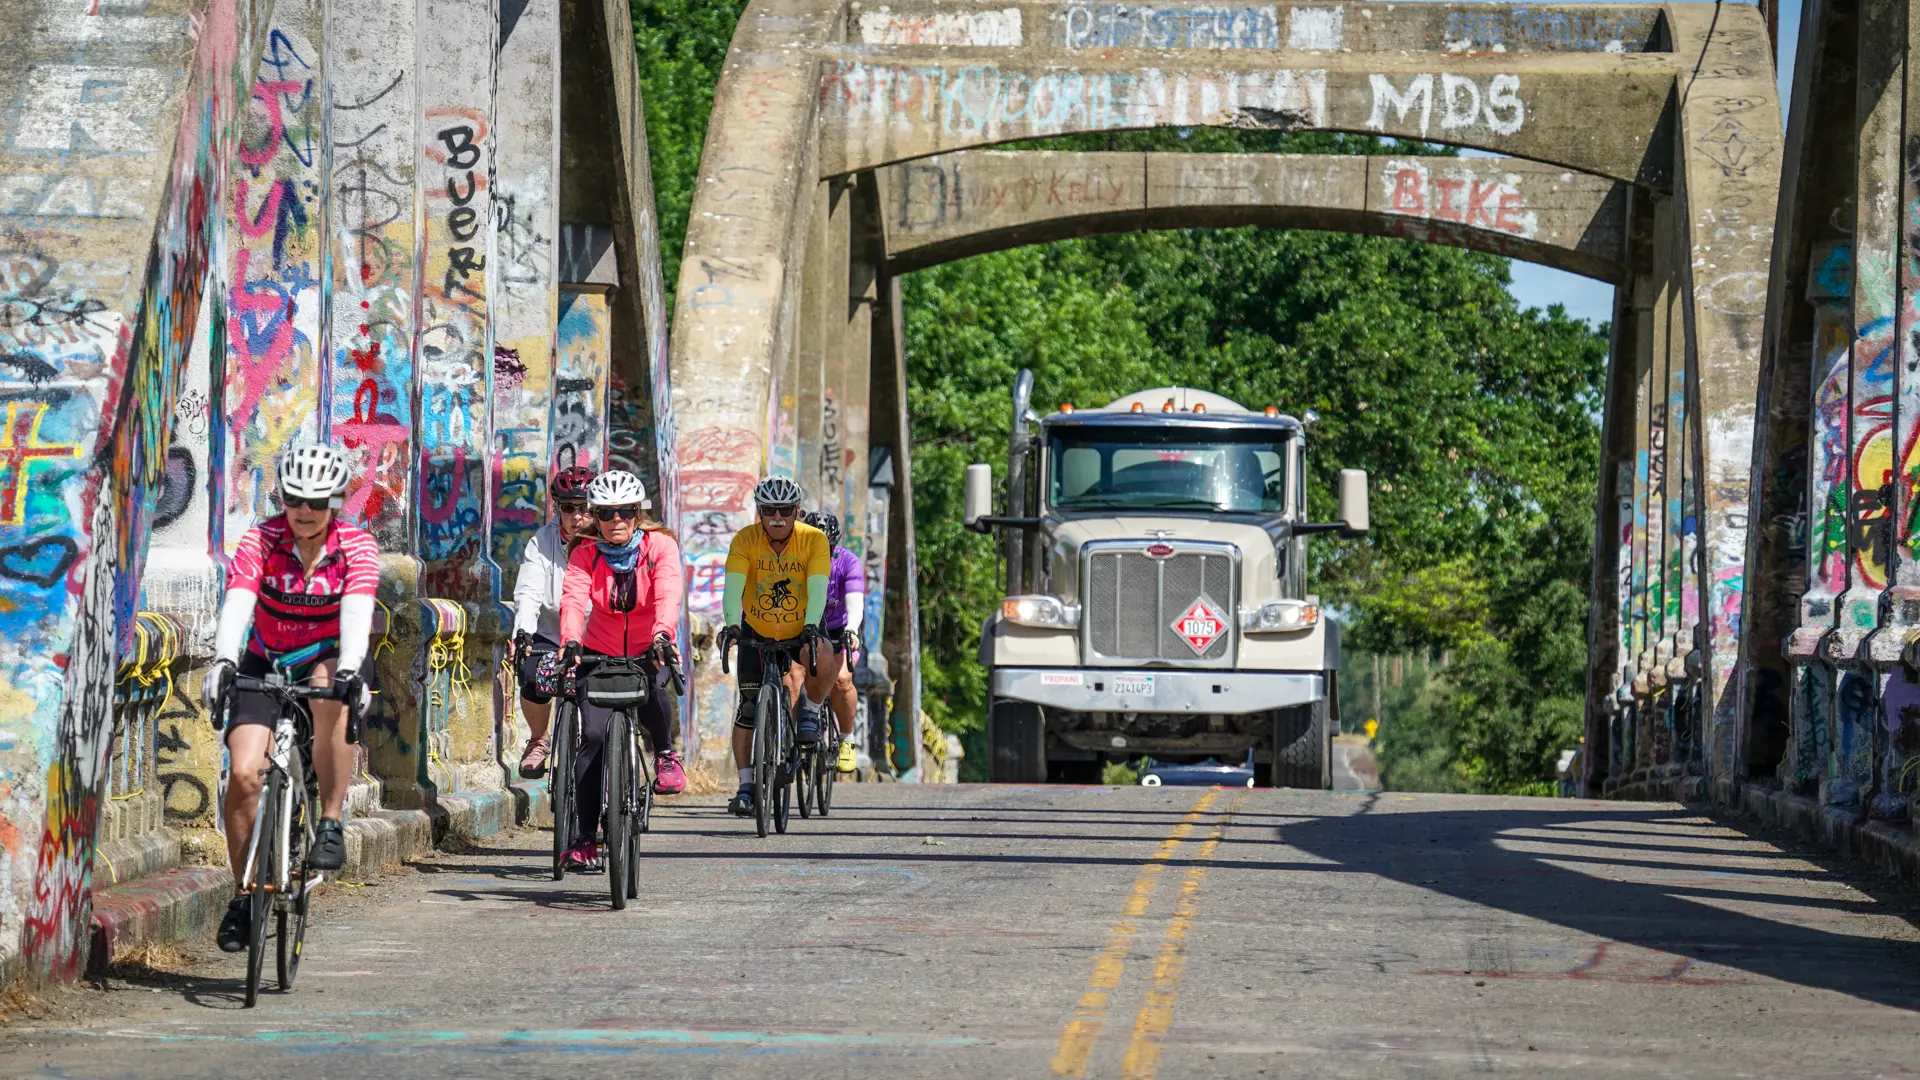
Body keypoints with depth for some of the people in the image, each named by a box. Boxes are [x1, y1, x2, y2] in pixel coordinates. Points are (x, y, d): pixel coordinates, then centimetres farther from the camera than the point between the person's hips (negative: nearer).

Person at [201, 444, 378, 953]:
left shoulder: (357, 546, -15)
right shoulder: (261, 541, -15)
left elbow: (357, 612, -29)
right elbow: (237, 604, -28)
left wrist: (349, 669, -47)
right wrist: (223, 661, -46)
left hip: (326, 659, -1)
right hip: (265, 664, 1)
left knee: (330, 696, -38)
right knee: (245, 773, -16)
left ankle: (331, 824, -26)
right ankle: (242, 896, 1)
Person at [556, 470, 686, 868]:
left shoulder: (660, 545, -12)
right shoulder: (586, 554, -9)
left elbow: (668, 595, -29)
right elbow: (573, 599, -25)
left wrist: (662, 635, -49)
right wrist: (570, 642, -45)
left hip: (649, 652, -1)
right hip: (599, 653, 1)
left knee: (648, 691, -36)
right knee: (593, 736, -14)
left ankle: (665, 753, -6)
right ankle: (583, 837, -8)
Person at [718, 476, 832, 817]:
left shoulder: (814, 540, -18)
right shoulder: (745, 540, -18)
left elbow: (817, 587, -28)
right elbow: (733, 585, -28)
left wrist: (811, 625, -46)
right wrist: (731, 624, -45)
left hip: (801, 631, -1)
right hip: (756, 631, 1)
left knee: (824, 664, -31)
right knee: (748, 705, -7)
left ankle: (809, 710, 0)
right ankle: (745, 785, 2)